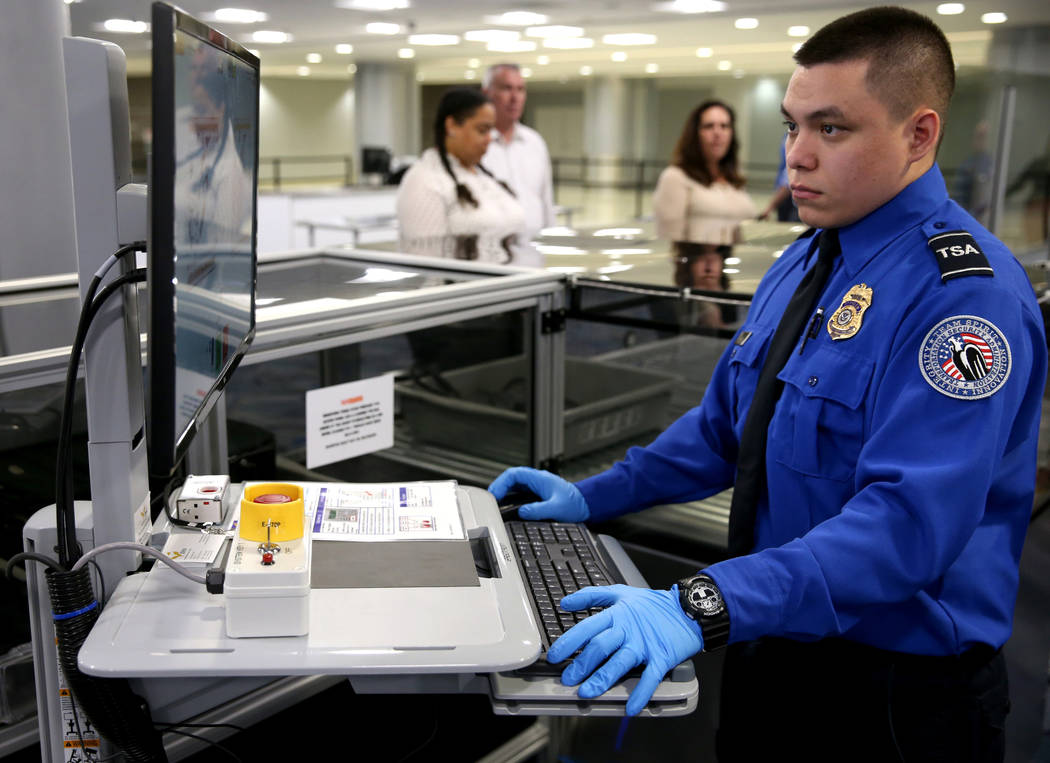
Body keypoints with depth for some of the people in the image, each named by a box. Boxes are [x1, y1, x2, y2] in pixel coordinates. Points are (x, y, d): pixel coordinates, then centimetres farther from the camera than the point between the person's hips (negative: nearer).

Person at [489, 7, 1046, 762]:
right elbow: (725, 426, 11)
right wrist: (590, 498, 5)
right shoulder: (804, 262, 4)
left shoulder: (968, 293, -23)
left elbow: (909, 519, -32)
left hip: (896, 692, -7)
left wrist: (703, 607, -40)